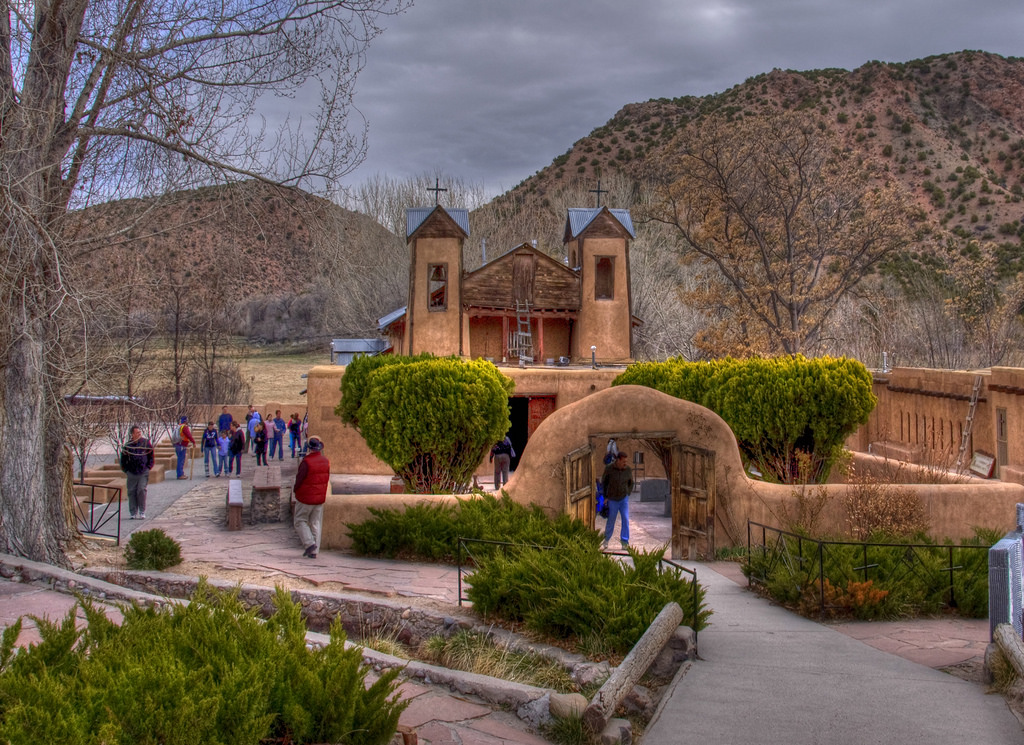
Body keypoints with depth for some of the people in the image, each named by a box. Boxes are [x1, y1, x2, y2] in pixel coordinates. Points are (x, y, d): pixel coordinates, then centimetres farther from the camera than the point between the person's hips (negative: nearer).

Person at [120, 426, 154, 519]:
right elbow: (123, 458, 13)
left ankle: (142, 512, -1)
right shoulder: (128, 445, 3)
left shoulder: (146, 443, 1)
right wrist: (125, 470, 7)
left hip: (143, 473, -2)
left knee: (141, 490, -10)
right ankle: (133, 513, 12)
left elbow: (151, 456, 9)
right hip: (131, 473, 2)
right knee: (131, 492, 3)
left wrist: (149, 467, 3)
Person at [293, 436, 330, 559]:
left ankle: (310, 543, -7)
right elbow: (327, 479, 7)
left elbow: (299, 479, -15)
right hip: (320, 498, 6)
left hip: (305, 498, -5)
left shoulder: (306, 462, -20)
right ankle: (314, 551, 10)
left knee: (300, 521, 10)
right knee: (316, 523, 11)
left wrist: (295, 490, 4)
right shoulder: (326, 461, -1)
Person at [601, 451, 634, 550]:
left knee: (625, 519, -10)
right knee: (611, 521, 5)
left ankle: (625, 542, -2)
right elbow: (604, 482, -2)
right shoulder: (609, 468, -17)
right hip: (612, 500, -1)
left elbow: (630, 483, 9)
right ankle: (606, 540, 27)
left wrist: (627, 495, 3)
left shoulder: (628, 470, -11)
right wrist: (605, 497, -3)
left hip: (623, 498, 1)